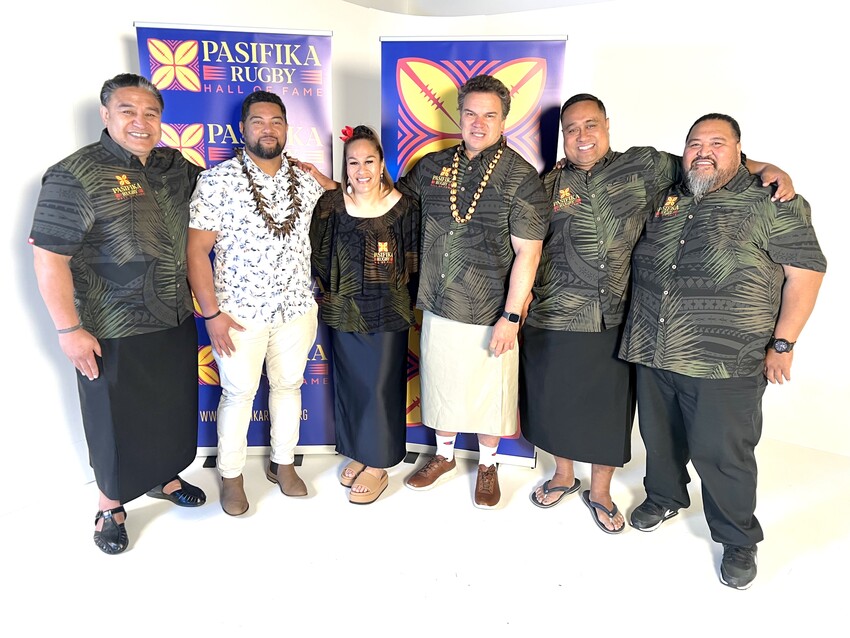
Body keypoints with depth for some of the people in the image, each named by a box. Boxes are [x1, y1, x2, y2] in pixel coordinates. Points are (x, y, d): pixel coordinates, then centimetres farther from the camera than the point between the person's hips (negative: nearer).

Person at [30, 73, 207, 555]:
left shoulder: (175, 167, 5)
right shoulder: (76, 176, -14)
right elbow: (49, 258, -15)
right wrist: (69, 330, -17)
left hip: (176, 322, 6)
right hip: (115, 335, -6)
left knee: (173, 408, 21)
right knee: (117, 421, 11)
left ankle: (164, 477, 46)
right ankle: (111, 507, 34)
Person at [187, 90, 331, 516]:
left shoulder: (305, 179, 2)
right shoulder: (217, 180, -10)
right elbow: (197, 250, -12)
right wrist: (211, 313, -15)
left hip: (297, 309, 4)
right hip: (239, 313, -4)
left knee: (288, 386, 16)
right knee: (238, 394, 9)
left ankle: (283, 463, 37)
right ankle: (230, 476, 30)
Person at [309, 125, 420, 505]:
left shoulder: (402, 206, -8)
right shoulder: (331, 205, -4)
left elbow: (413, 263, -1)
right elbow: (318, 257, 5)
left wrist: (404, 300, -1)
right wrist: (330, 292, 2)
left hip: (388, 313, -2)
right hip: (343, 312, 3)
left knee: (381, 386, 5)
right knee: (349, 384, 13)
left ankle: (378, 466, 21)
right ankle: (358, 454, 33)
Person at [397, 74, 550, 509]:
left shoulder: (521, 177, -10)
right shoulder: (432, 167, 4)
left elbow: (527, 253, -13)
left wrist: (510, 317, -16)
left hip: (489, 313, -4)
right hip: (438, 307, 4)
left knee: (488, 392, 12)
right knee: (441, 385, 19)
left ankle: (487, 466, 38)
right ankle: (444, 456, 43)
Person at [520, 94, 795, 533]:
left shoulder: (642, 166, 4)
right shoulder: (549, 184, 6)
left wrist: (767, 168, -2)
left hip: (614, 322, 0)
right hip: (553, 319, 1)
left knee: (609, 408, 11)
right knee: (555, 402, 13)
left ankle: (600, 492, 34)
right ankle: (563, 476, 39)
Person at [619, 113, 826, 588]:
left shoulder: (769, 202, -4)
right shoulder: (665, 198, 11)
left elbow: (806, 271, -6)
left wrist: (782, 344, -11)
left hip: (724, 364, -5)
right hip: (654, 353, 5)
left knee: (721, 453, 4)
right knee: (660, 437, 19)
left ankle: (738, 539, 28)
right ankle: (664, 497, 46)